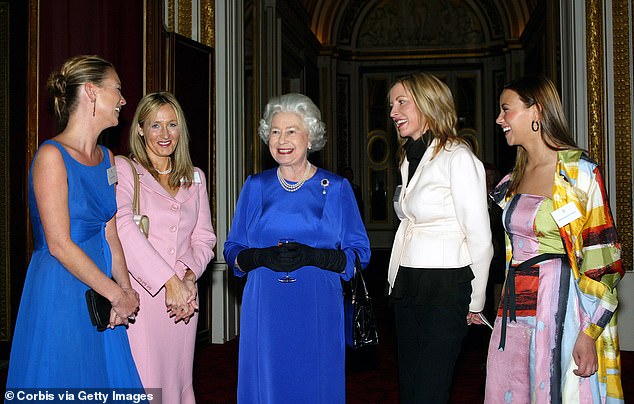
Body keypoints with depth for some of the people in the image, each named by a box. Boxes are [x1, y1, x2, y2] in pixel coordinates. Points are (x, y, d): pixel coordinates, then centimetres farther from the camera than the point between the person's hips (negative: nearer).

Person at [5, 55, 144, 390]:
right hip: (60, 295, -7)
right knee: (62, 388, 3)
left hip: (100, 293, 7)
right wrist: (117, 295, -13)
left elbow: (110, 235, 9)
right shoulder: (52, 156, -13)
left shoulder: (106, 158, 11)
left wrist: (125, 290, -5)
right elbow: (59, 245, -18)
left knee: (108, 381, 13)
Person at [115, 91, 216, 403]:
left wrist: (190, 276, -7)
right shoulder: (123, 169, -2)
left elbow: (203, 238, 13)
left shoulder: (194, 178, 15)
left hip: (184, 297, 5)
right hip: (139, 295, -5)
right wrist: (170, 281, -20)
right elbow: (123, 228, -16)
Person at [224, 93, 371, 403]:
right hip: (265, 309, 1)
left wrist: (312, 256, -17)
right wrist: (263, 257, -13)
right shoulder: (255, 187, 8)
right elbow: (233, 251, 9)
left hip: (317, 310, -1)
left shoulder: (336, 188, 2)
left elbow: (358, 254, 0)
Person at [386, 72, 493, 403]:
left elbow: (480, 238, -12)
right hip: (407, 288, 8)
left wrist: (475, 302, -6)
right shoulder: (410, 159, 14)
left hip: (445, 289, -8)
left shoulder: (458, 158, -12)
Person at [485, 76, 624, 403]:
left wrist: (589, 334, -17)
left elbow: (602, 259, -13)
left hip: (559, 307, -7)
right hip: (515, 309, 7)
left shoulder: (578, 172, -10)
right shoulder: (514, 179, 12)